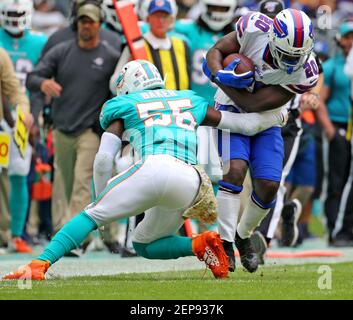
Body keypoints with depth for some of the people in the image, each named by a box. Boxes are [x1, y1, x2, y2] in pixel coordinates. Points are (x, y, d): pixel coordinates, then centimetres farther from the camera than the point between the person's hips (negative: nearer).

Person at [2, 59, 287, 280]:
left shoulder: (126, 107, 21)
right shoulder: (190, 102, 32)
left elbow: (104, 159, 12)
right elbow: (246, 124, 36)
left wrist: (102, 199, 26)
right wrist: (275, 116, 54)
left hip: (151, 169, -4)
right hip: (189, 181, 4)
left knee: (92, 216, 9)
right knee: (145, 245, 23)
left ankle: (40, 265, -9)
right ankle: (199, 244, -1)